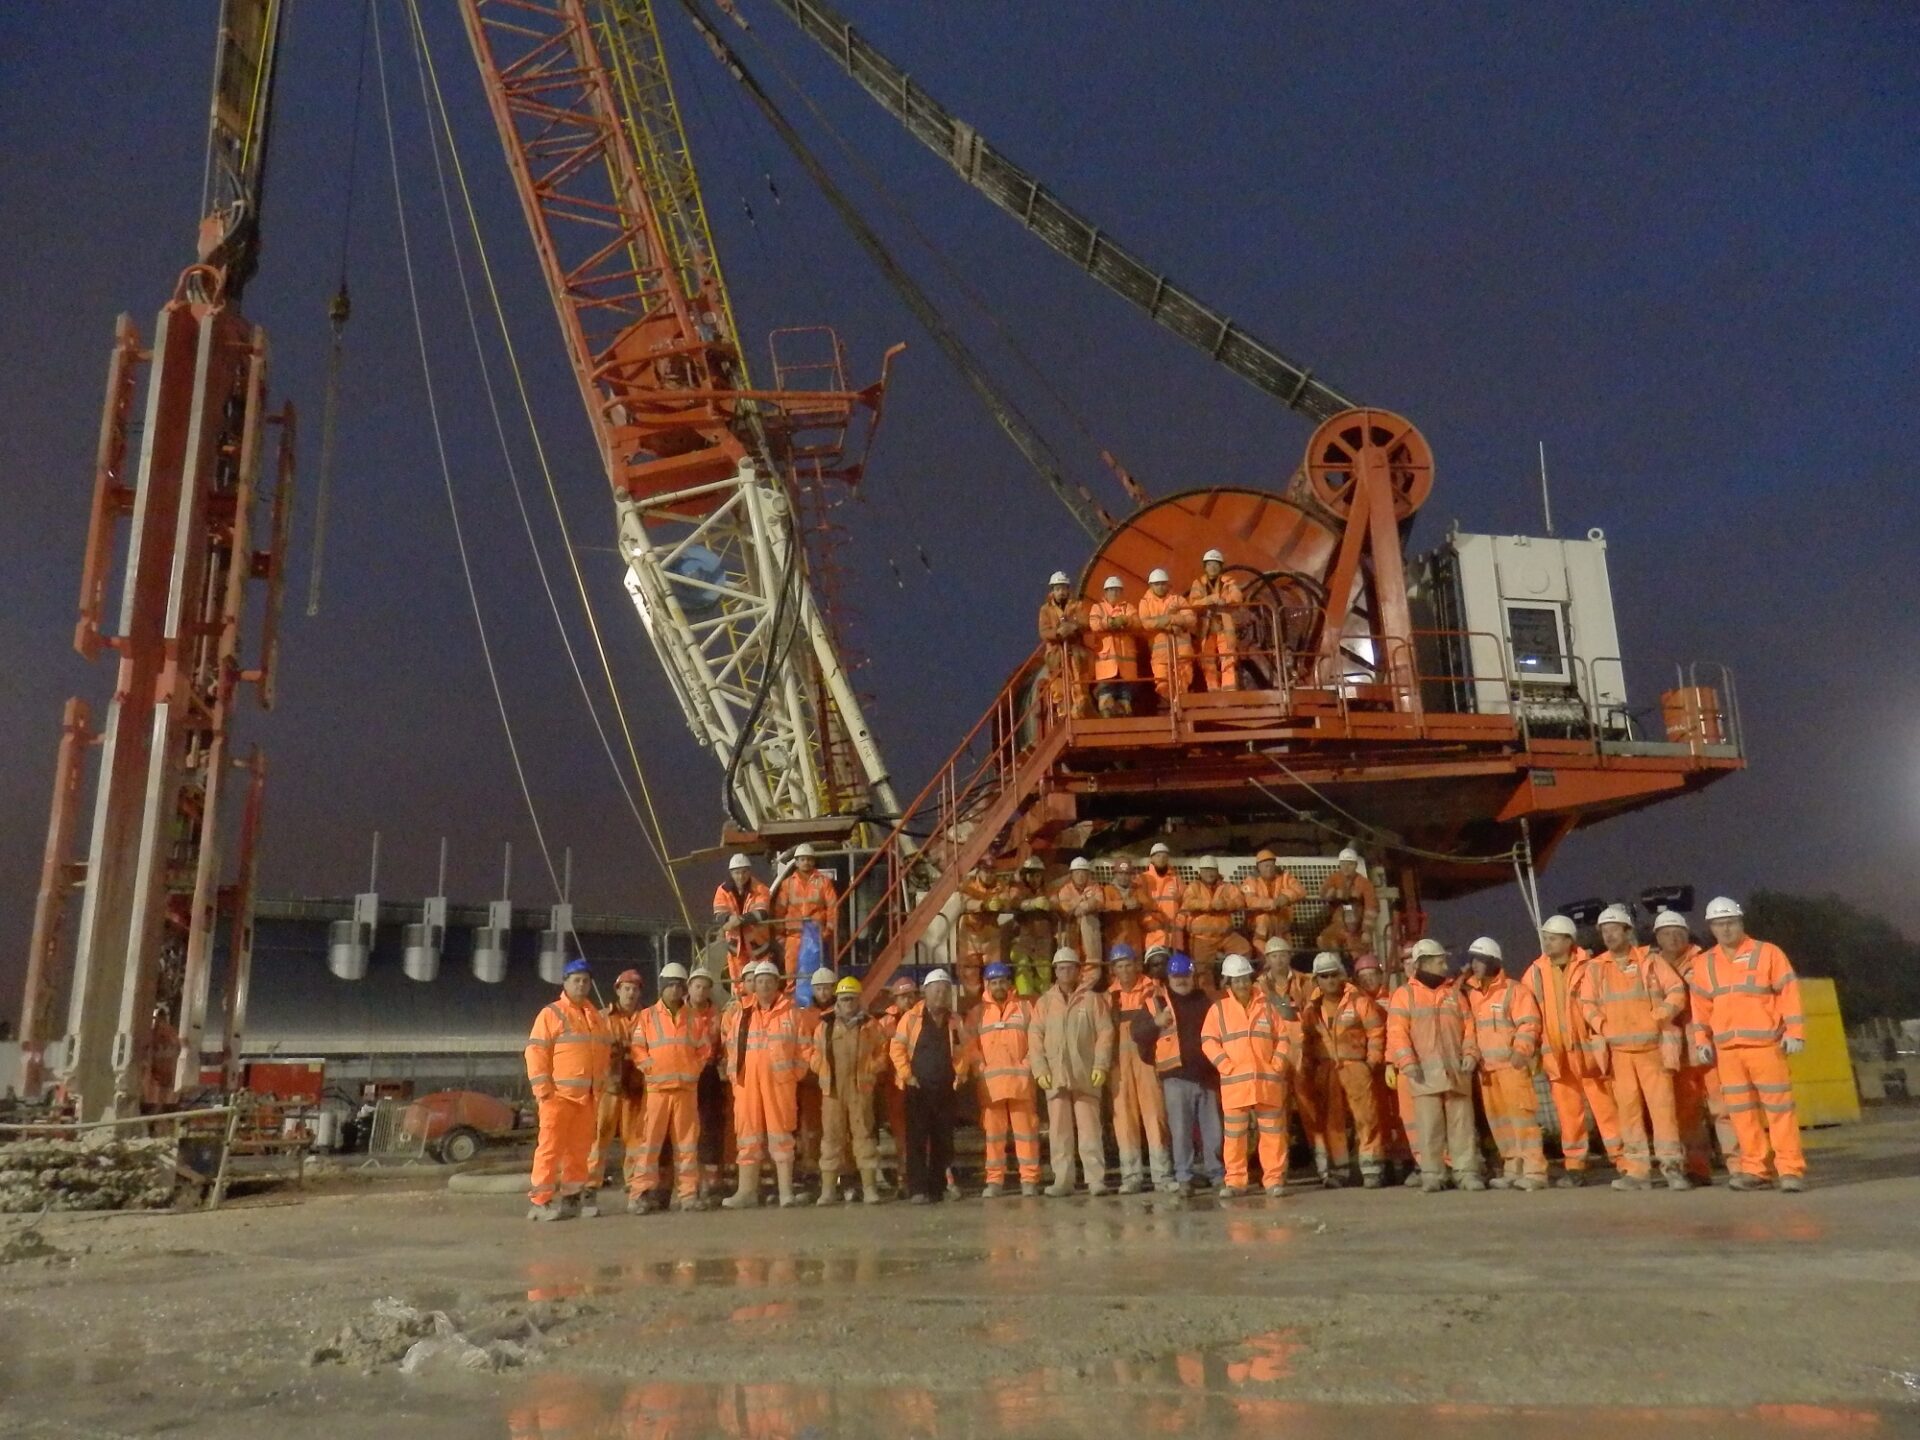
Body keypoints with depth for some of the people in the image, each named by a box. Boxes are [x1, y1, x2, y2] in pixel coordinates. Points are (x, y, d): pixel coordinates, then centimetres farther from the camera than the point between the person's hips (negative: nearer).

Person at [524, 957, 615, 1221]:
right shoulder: (551, 1014, -3)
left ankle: (574, 1196, 18)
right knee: (551, 1146, -7)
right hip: (559, 1093, -6)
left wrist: (601, 1085, 13)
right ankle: (540, 1200, -3)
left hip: (589, 1096, 6)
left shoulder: (597, 1017, 17)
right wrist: (543, 1088, -15)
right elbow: (536, 1051, -9)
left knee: (580, 1147, 10)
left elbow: (605, 1051, 22)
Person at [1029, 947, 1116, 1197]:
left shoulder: (1092, 999, 5)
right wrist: (1040, 1069, -5)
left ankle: (1096, 1179, 1)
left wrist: (1101, 1065, -9)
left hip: (1085, 1075, -2)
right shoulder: (1044, 1002, 11)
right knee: (1059, 1131, 4)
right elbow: (1035, 1037, 5)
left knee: (1090, 1129, -2)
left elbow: (1105, 1032, 0)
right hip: (1055, 1075, 2)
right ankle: (1062, 1180, 10)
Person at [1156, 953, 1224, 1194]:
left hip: (1206, 1075, 3)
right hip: (1177, 1076, -3)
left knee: (1212, 1128, 6)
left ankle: (1217, 1173, 17)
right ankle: (1184, 1177, 6)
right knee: (1181, 1130, -1)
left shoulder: (1205, 1000, 11)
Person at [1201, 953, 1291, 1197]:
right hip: (1235, 1082, -1)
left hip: (1268, 1081, 1)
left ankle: (1274, 1178, 12)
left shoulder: (1265, 1005, 9)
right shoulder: (1219, 1007, 3)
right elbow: (1208, 1040, -1)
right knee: (1234, 1134, 1)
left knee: (1273, 1131, 4)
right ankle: (1235, 1181, 9)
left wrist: (1276, 1065, -3)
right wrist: (1226, 1066, -10)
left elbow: (1283, 1038, 9)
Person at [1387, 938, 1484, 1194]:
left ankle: (1467, 1171, 9)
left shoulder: (1454, 994, 17)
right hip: (1424, 1072, -3)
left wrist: (1470, 1054, -3)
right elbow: (1397, 1032, -4)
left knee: (1462, 1123, 3)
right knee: (1429, 1125, -3)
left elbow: (1468, 1028, 14)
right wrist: (1407, 1062, -16)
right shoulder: (1404, 994, 4)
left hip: (1456, 1070, 4)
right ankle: (1432, 1173, 3)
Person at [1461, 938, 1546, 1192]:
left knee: (1521, 1114, -10)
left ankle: (1534, 1170, -8)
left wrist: (1521, 1050, -23)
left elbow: (1529, 1023, -11)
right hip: (1487, 1066, 7)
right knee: (1498, 1118, 9)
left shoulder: (1514, 990, -5)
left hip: (1512, 1063, -7)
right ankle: (1513, 1169, 16)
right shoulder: (1472, 994, 14)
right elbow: (1469, 1027, 19)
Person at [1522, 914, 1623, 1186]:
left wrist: (1603, 1043, -9)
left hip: (1589, 1050, -3)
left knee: (1605, 1107, 2)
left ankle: (1624, 1162, 9)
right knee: (1568, 1112, 8)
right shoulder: (1535, 972, 4)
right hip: (1557, 1054, 3)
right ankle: (1574, 1166, 15)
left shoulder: (1588, 967, -5)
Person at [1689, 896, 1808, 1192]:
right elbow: (1701, 1007, 15)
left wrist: (1795, 1032, -10)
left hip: (1766, 1045, -4)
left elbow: (1789, 994, -3)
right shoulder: (1704, 964, 12)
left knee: (1779, 1107, -3)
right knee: (1741, 1111, 6)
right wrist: (1702, 1041, 8)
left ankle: (1791, 1169, 1)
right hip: (1727, 1049, 4)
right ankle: (1753, 1169, 11)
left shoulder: (1768, 953, 0)